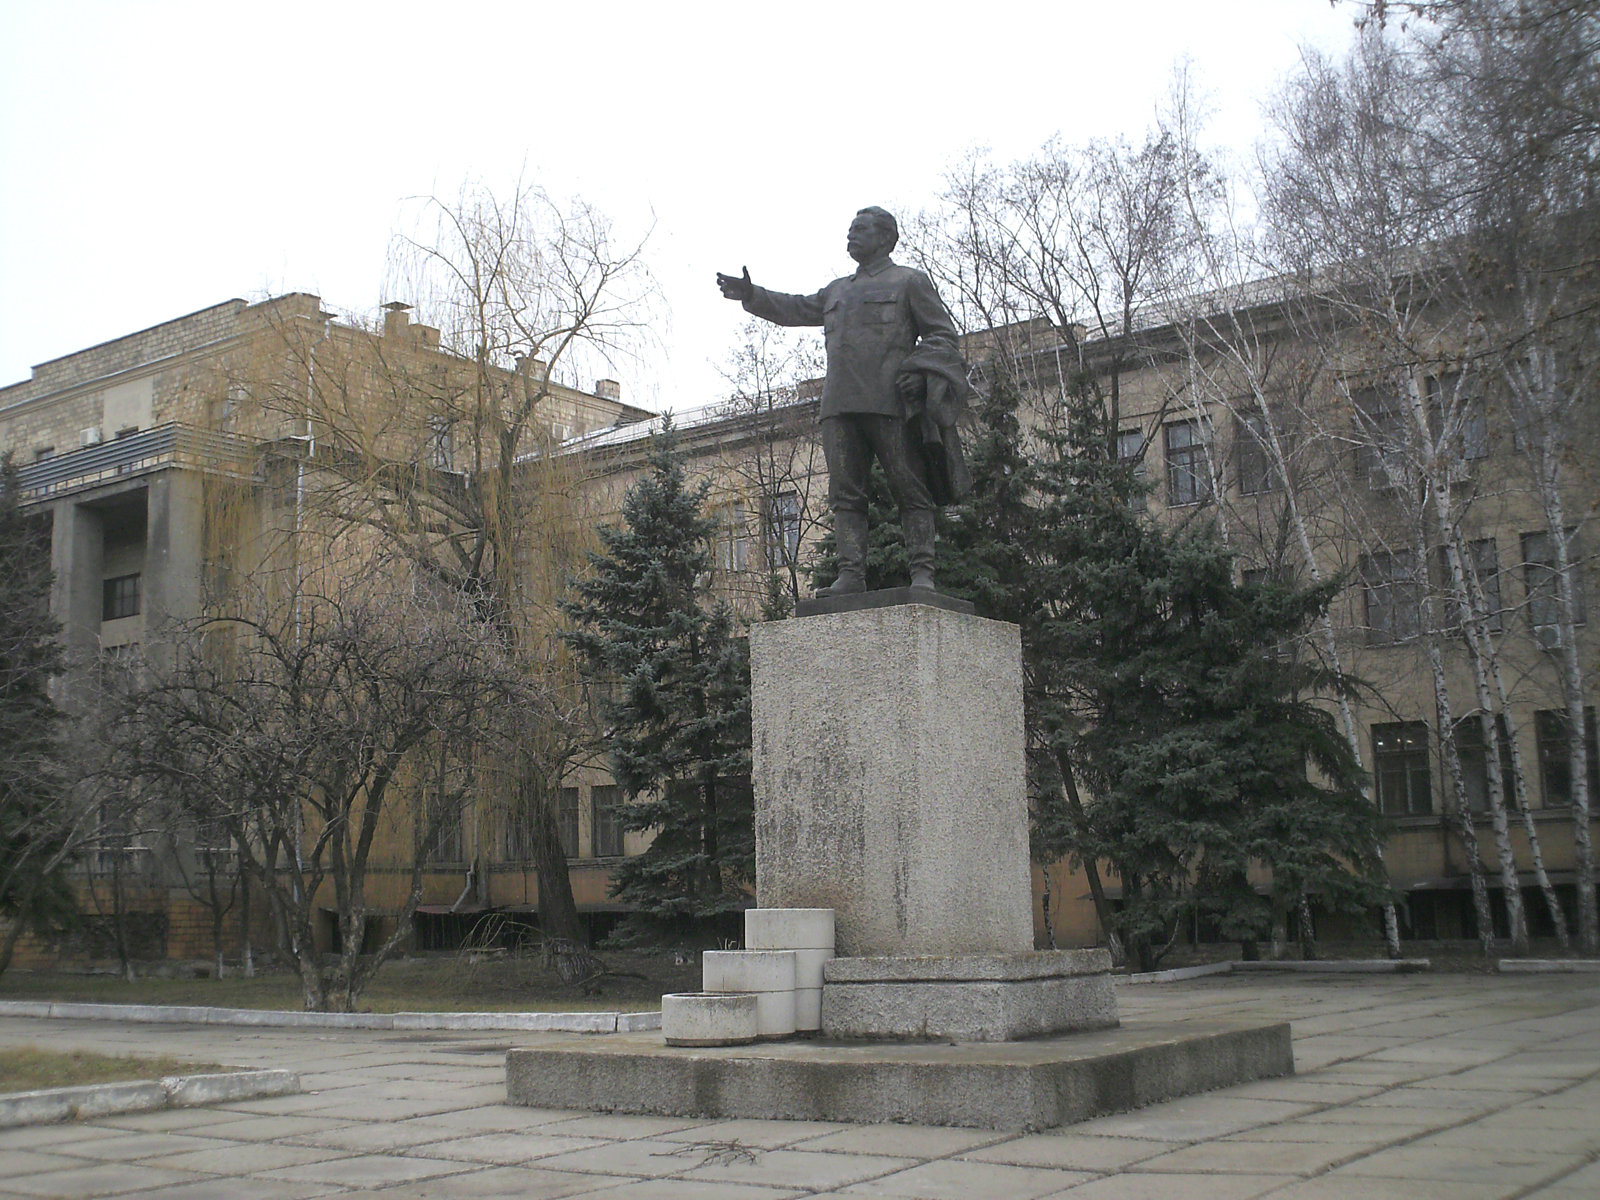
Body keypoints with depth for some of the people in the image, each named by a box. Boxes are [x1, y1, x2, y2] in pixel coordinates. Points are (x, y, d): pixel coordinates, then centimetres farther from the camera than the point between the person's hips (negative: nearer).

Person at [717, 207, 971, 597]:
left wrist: (919, 369, -10)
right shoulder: (838, 290, 30)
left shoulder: (910, 281, 11)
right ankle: (851, 574, -6)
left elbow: (942, 334, 6)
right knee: (845, 493, -3)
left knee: (909, 489, -7)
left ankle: (922, 572, -9)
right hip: (840, 403, 6)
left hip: (890, 401, -6)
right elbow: (795, 309, 31)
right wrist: (751, 296, 18)